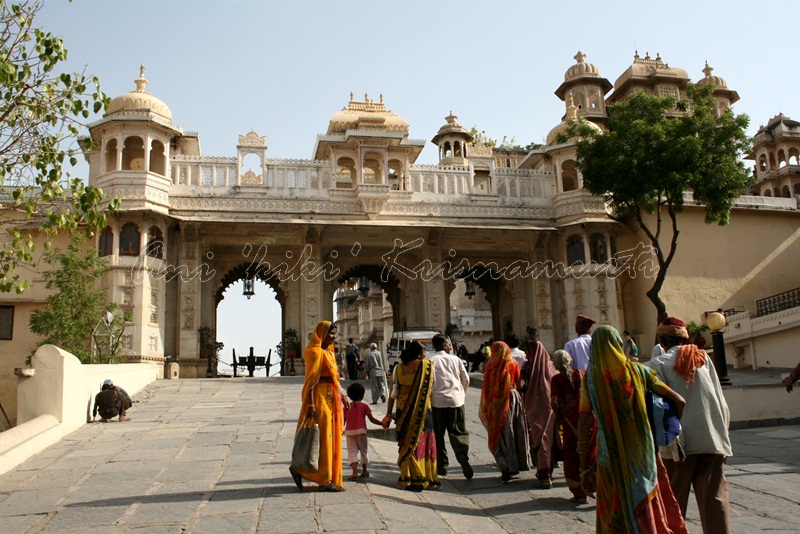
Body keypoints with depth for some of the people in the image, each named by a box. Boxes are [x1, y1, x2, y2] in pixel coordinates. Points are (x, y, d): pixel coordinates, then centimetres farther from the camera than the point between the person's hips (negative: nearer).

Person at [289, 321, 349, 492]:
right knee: (323, 438, -3)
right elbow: (311, 380, -18)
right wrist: (311, 405, -23)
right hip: (320, 398, -10)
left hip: (331, 399, 10)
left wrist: (342, 397, 15)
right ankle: (325, 480, 5)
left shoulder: (329, 352, 16)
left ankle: (300, 469, 20)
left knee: (331, 439, 12)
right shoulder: (316, 352, -13)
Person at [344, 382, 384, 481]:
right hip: (360, 431, -1)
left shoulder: (346, 407, 8)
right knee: (363, 450, 15)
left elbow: (343, 421, 8)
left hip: (349, 432, 1)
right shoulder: (364, 406, 1)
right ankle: (364, 471, 28)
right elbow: (372, 419, -3)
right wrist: (382, 423, 9)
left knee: (352, 451, 0)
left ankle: (355, 472, -17)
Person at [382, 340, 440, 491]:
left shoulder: (398, 368, 4)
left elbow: (393, 393, 5)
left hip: (403, 409, 3)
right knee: (423, 442, 6)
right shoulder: (427, 365, -5)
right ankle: (428, 479, 10)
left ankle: (407, 477, 12)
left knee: (406, 442, 11)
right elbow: (431, 387, -4)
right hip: (422, 410, -3)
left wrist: (388, 414, 8)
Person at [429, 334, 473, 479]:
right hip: (456, 401, 1)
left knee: (438, 435, 9)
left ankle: (442, 465, 10)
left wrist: (428, 400, 7)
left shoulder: (431, 361, 0)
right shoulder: (455, 359, 6)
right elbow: (466, 379, 9)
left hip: (438, 401, -1)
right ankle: (462, 455, -23)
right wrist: (462, 394, 23)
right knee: (458, 432, 4)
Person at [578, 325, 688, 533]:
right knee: (648, 513, 14)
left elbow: (583, 424, -7)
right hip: (642, 452, 1)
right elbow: (679, 401, 0)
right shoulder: (637, 371, 1)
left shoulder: (590, 378, -2)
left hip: (610, 457, -1)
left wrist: (584, 468, -5)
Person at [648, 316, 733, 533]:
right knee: (715, 497, 3)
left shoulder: (659, 363, -3)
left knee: (673, 499, 10)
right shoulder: (703, 358, 8)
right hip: (712, 439, 3)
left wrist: (673, 444, -11)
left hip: (681, 441, -2)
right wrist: (722, 434, 14)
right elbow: (720, 400, 9)